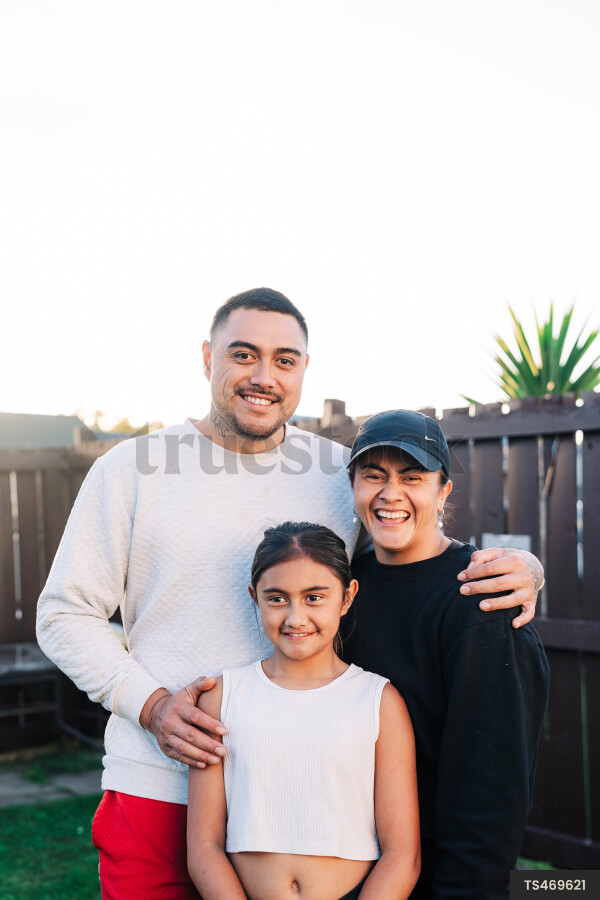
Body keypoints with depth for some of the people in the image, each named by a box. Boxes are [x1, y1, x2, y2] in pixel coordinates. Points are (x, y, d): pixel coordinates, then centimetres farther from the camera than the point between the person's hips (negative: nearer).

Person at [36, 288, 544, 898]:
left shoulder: (345, 475, 4)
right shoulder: (131, 470, 0)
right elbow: (65, 614, 3)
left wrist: (519, 569, -12)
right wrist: (149, 704, -11)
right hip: (158, 793, -1)